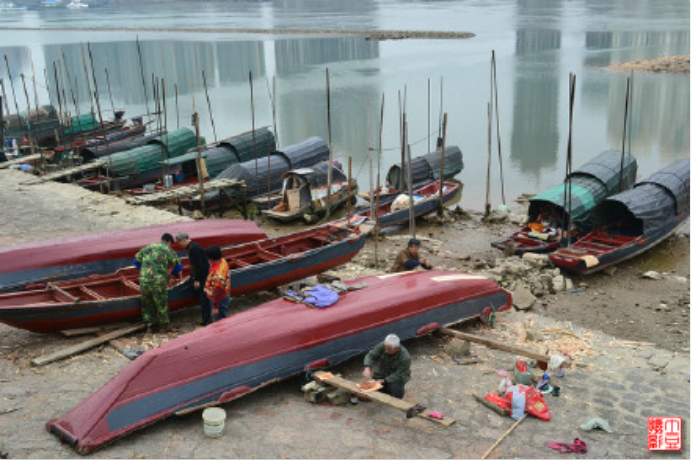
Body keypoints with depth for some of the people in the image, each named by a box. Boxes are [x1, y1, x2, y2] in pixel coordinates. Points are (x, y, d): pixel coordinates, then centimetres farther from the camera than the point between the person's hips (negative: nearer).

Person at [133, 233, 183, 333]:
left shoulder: (147, 248, 16)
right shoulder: (168, 250, 3)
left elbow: (137, 260, 23)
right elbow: (178, 265, 3)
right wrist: (173, 273, 23)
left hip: (143, 280, 4)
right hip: (158, 281, -4)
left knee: (147, 304, 20)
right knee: (162, 304, 13)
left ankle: (149, 325, 30)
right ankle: (164, 325, 25)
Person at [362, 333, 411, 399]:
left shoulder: (405, 357, -30)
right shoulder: (382, 346, -22)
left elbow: (399, 375, -26)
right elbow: (371, 356, -17)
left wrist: (384, 381, -32)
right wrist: (367, 368, -36)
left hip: (396, 378, -4)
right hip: (381, 374, 4)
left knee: (396, 390, -31)